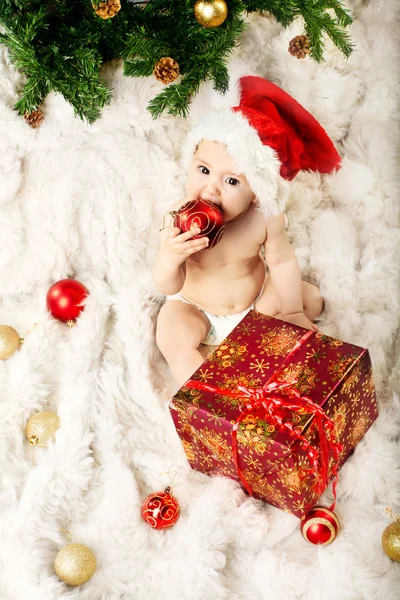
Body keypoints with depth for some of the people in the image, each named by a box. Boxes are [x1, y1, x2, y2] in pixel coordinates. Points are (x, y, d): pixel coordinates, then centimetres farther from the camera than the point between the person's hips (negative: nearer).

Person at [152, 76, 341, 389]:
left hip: (257, 298, 2)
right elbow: (169, 287, -28)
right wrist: (169, 259, -49)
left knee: (312, 299, -3)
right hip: (196, 307, -2)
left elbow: (281, 260, -9)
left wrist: (293, 311, -5)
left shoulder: (266, 217, -28)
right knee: (172, 338, -25)